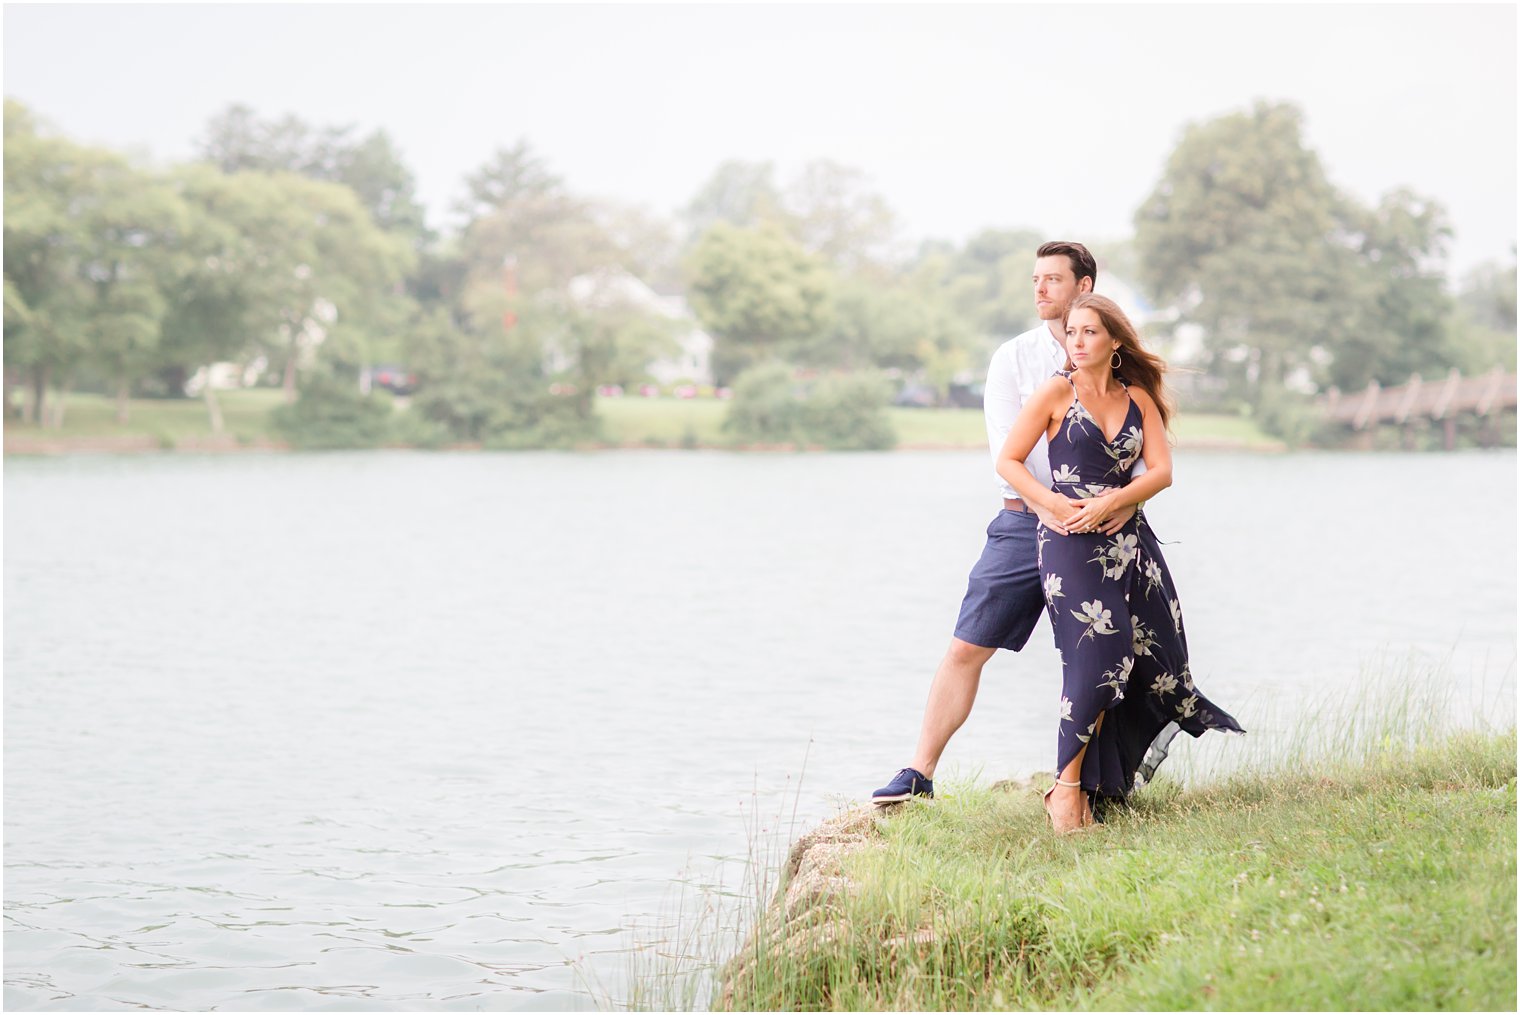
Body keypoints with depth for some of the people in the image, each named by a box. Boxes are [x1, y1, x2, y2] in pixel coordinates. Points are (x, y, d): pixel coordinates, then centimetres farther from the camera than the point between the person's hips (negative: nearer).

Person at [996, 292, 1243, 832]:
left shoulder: (1138, 398, 11)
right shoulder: (1057, 392, 1)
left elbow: (1162, 470, 3)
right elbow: (1008, 461, 0)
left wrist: (1110, 503, -13)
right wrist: (1058, 506, -12)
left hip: (1126, 539, 5)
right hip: (1069, 544, -4)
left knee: (1148, 656, -1)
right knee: (1096, 658, -15)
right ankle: (1068, 786, -5)